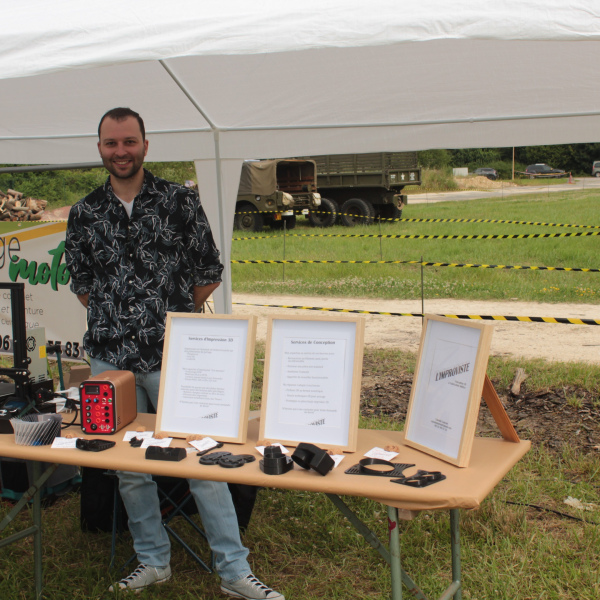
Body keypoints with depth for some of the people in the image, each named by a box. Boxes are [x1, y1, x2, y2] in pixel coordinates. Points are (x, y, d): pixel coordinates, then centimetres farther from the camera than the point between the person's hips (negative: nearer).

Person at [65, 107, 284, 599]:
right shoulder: (84, 213, 8)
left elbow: (209, 272, 5)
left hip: (173, 356, -3)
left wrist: (173, 319, 4)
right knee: (127, 467, 10)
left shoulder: (179, 201, 0)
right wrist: (113, 318, 8)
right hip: (109, 360, 3)